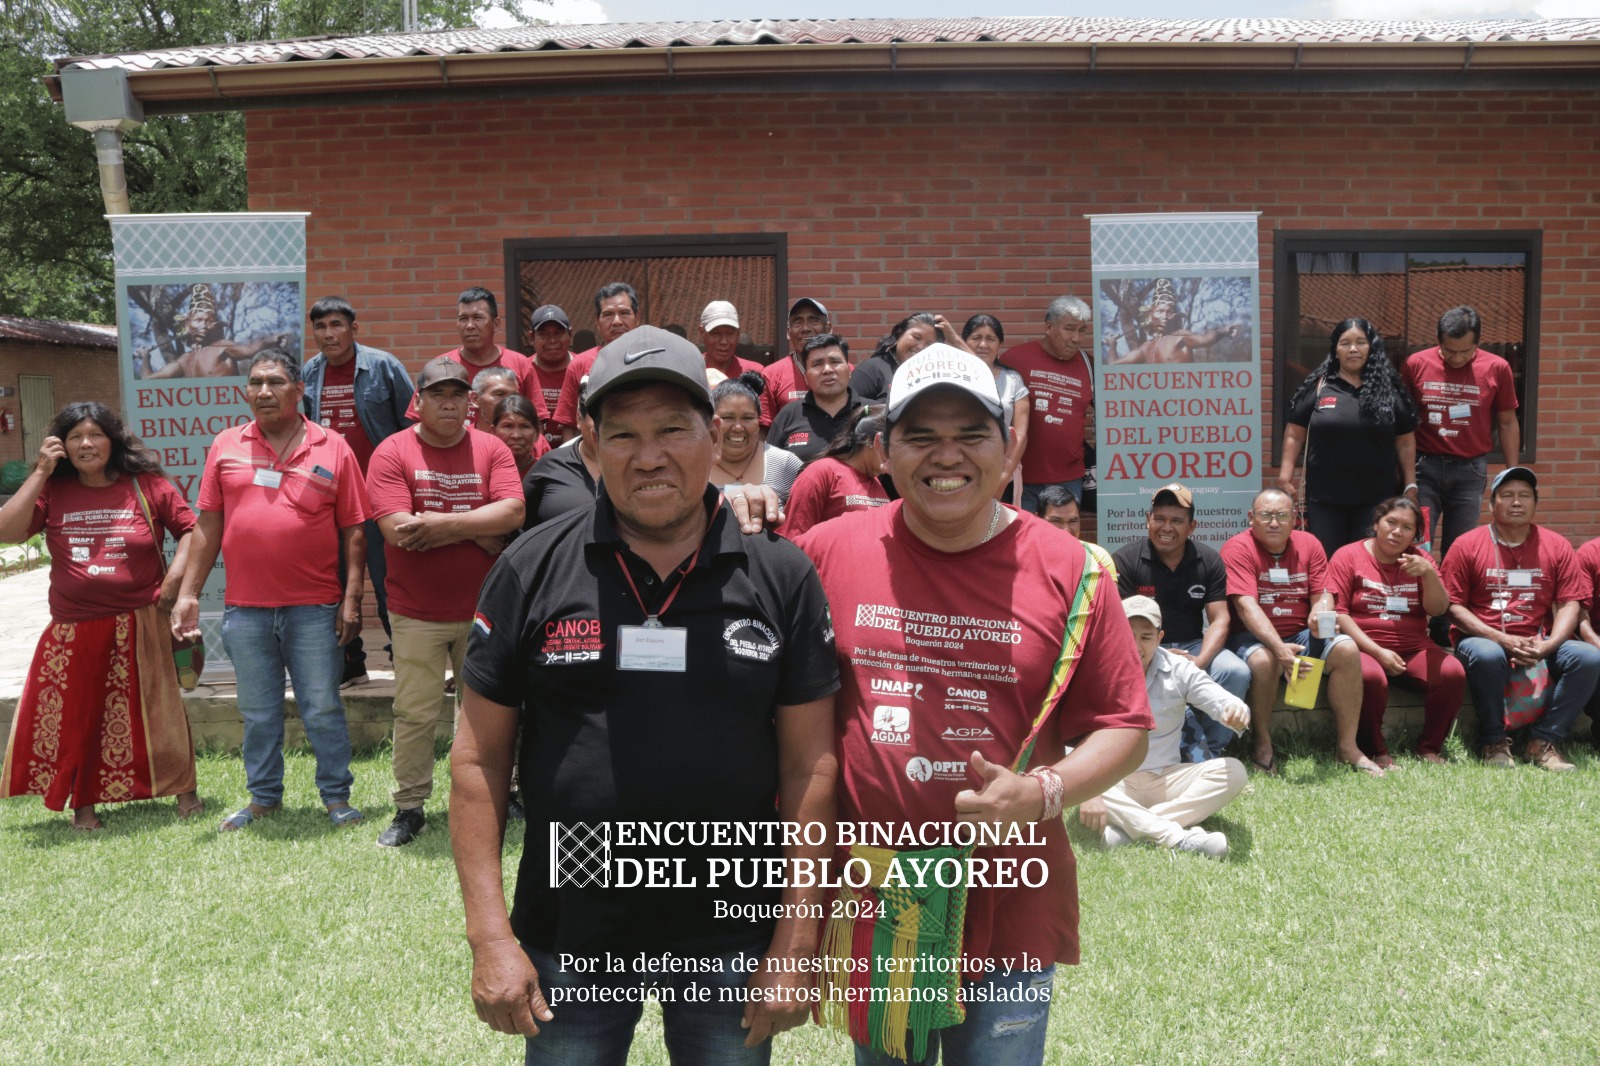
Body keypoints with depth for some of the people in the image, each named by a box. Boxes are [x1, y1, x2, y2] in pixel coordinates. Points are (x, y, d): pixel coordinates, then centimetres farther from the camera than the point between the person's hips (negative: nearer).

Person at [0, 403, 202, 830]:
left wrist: (174, 578, -8)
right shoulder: (52, 491, 3)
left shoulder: (147, 485, -1)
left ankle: (185, 792, 18)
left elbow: (191, 529, 4)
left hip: (140, 626, -2)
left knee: (157, 710, 4)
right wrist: (40, 473, -8)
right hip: (72, 631, 2)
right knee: (72, 716, 7)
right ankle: (82, 806, 22)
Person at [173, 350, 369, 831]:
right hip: (244, 608, 2)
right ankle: (263, 798, 27)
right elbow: (208, 526, 9)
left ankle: (337, 797, 18)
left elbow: (353, 532, -1)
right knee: (257, 713, 13)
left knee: (323, 709, 5)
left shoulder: (333, 449, 0)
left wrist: (351, 598, -6)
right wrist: (188, 593, 5)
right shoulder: (226, 446, 7)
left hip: (314, 608, -2)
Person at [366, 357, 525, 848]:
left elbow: (513, 512, -13)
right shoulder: (393, 452, -4)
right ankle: (409, 808, 18)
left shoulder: (492, 449, 1)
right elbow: (396, 530, -16)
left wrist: (442, 522, -18)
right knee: (414, 714, 4)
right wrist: (479, 531, -12)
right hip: (416, 613, -2)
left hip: (482, 609, 2)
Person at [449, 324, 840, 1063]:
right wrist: (490, 934, -6)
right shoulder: (532, 572, -5)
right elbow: (479, 758, -2)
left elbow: (809, 765, -3)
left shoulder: (781, 578, -5)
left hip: (733, 932, 0)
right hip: (568, 932, 0)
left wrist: (796, 943, -4)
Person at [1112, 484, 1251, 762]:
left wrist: (1201, 660, -23)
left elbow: (1219, 619, -3)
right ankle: (1193, 744, -18)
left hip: (1193, 645, 3)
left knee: (1237, 672, -24)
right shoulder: (1125, 559, -8)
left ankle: (1209, 752, -6)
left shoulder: (1209, 560, 2)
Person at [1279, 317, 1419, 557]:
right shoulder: (1318, 386, 3)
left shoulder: (1388, 389, 6)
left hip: (1377, 497, 1)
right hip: (1324, 496, -1)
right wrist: (1285, 477, -3)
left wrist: (1410, 486, 6)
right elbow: (1294, 436, 4)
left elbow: (1405, 442, 9)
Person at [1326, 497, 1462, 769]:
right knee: (1370, 676, -36)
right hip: (1363, 647, -4)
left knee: (1453, 672, -23)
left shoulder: (1420, 559, 12)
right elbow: (1337, 612, -7)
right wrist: (1377, 651, -15)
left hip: (1413, 648, 4)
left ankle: (1429, 748, -3)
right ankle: (1376, 751, -13)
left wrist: (1428, 573, -17)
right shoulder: (1347, 556, 1)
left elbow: (1438, 610, 1)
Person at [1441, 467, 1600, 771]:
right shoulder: (1467, 545, -1)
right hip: (1485, 640, -3)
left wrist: (1547, 646, -17)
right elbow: (1453, 606, -5)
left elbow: (1569, 604, 1)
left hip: (1539, 644, 3)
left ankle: (1543, 741, -13)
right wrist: (1502, 639, -16)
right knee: (1487, 656, -37)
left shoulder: (1557, 546, 6)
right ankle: (1494, 742, -16)